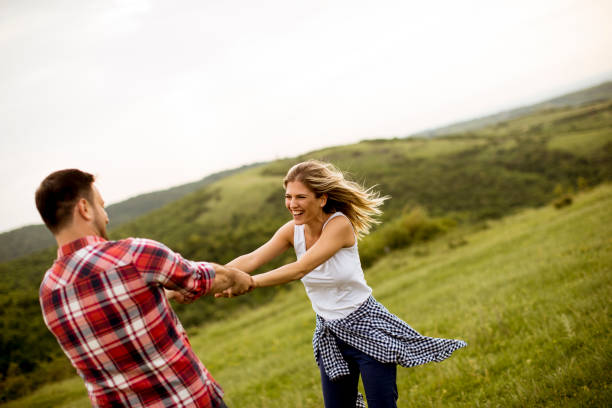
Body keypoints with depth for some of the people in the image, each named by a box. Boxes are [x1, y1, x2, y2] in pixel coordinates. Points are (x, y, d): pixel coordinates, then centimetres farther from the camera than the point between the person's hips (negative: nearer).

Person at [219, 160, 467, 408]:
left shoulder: (340, 225, -24)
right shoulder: (293, 230, -5)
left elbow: (300, 269, -32)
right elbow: (251, 260, -15)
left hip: (366, 327, -5)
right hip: (329, 335, 6)